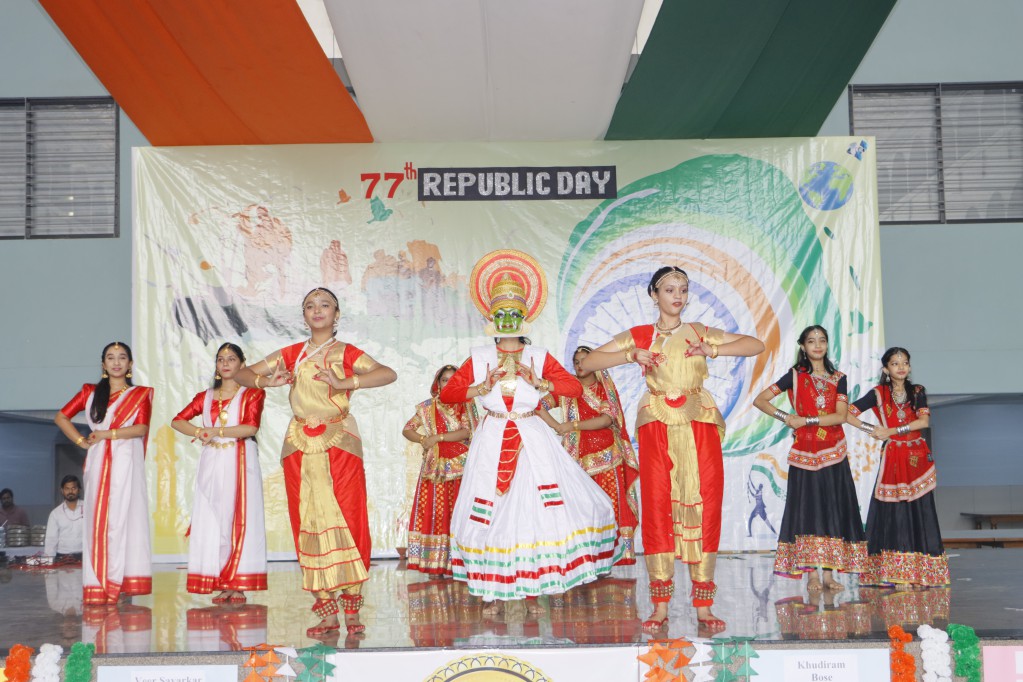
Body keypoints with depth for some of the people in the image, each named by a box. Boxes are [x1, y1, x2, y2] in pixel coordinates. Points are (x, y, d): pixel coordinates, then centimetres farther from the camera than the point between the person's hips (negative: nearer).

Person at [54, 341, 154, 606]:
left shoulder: (140, 394, 11)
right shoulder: (91, 392, 17)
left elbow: (141, 428, -2)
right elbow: (61, 417, 15)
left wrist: (107, 434, -7)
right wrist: (82, 441, 5)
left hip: (127, 462, -2)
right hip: (98, 462, 2)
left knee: (124, 517, -7)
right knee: (97, 520, -2)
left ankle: (123, 584, -6)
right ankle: (98, 588, -1)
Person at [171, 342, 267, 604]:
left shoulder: (252, 394, 5)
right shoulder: (205, 397, 17)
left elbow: (251, 427, -10)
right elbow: (178, 421, 9)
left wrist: (215, 431, -10)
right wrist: (200, 432, -10)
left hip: (240, 463, -4)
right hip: (211, 463, 4)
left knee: (239, 520, -5)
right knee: (212, 521, 0)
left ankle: (238, 586, -4)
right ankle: (222, 586, 3)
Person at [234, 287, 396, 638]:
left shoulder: (347, 353, 3)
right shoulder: (291, 354, 11)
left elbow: (388, 373, -14)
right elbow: (242, 374, 13)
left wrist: (345, 383, -25)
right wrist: (265, 381, -8)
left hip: (340, 446, -2)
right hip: (300, 447, 3)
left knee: (346, 521, -7)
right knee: (308, 524, 0)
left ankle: (351, 610, 2)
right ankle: (326, 612, 6)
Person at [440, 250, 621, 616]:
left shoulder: (539, 356, 5)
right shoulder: (478, 358, 5)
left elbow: (575, 387, -1)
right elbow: (446, 393, 1)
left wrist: (539, 383, -13)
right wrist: (481, 388, -12)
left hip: (532, 440, 0)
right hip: (492, 440, 0)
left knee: (535, 510, -4)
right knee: (491, 513, -2)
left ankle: (531, 589, 6)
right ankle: (493, 592, 6)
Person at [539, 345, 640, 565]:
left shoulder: (605, 388, 7)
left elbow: (607, 419, -8)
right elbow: (540, 404, -2)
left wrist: (572, 425, -13)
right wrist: (556, 426, -17)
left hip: (607, 455, -1)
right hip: (579, 457, 1)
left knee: (611, 504, -6)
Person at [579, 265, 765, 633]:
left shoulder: (699, 333, 13)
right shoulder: (639, 336, 10)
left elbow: (757, 345, 8)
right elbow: (586, 364, 4)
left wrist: (713, 350, -6)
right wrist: (632, 356, -8)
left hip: (699, 427, 1)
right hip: (657, 428, -1)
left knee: (704, 505, -4)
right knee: (657, 507, -5)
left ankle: (703, 606, 2)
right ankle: (660, 606, 1)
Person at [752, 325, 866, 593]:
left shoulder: (838, 378, 9)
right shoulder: (795, 376, 4)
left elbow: (840, 415, -4)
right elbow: (760, 400, 0)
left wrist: (806, 420, -11)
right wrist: (786, 417, -11)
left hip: (833, 452, 2)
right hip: (804, 452, -2)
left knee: (832, 508, 0)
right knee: (807, 508, -5)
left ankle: (828, 573, 4)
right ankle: (812, 574, -3)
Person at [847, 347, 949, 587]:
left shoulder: (917, 392, 9)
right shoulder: (879, 394, 4)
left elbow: (924, 421, -7)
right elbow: (846, 413, 1)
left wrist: (891, 431, -13)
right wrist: (872, 430, -8)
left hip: (918, 458, 2)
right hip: (892, 457, -2)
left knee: (920, 511, -1)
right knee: (892, 512, -6)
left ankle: (920, 572, 3)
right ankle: (889, 573, -4)